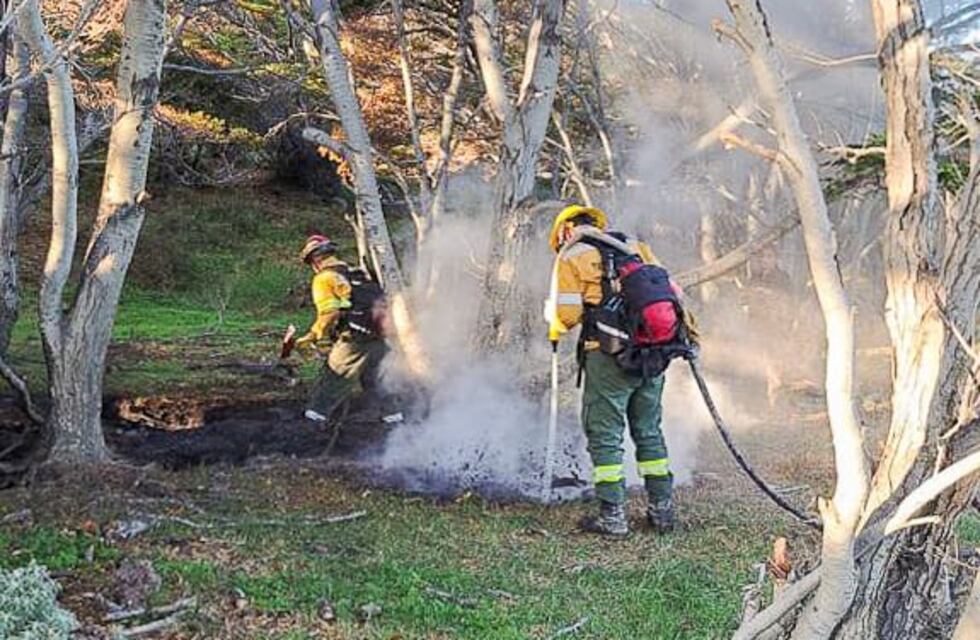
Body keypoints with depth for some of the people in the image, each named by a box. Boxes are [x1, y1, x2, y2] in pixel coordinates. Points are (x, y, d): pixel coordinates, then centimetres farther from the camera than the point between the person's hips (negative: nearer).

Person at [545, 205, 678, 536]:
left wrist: (556, 329, 15)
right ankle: (662, 509, 18)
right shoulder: (634, 246, 18)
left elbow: (566, 312, -5)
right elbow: (668, 288, 12)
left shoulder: (571, 256, 3)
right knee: (649, 432, 15)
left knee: (605, 435, 2)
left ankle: (613, 516, 1)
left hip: (609, 354, -5)